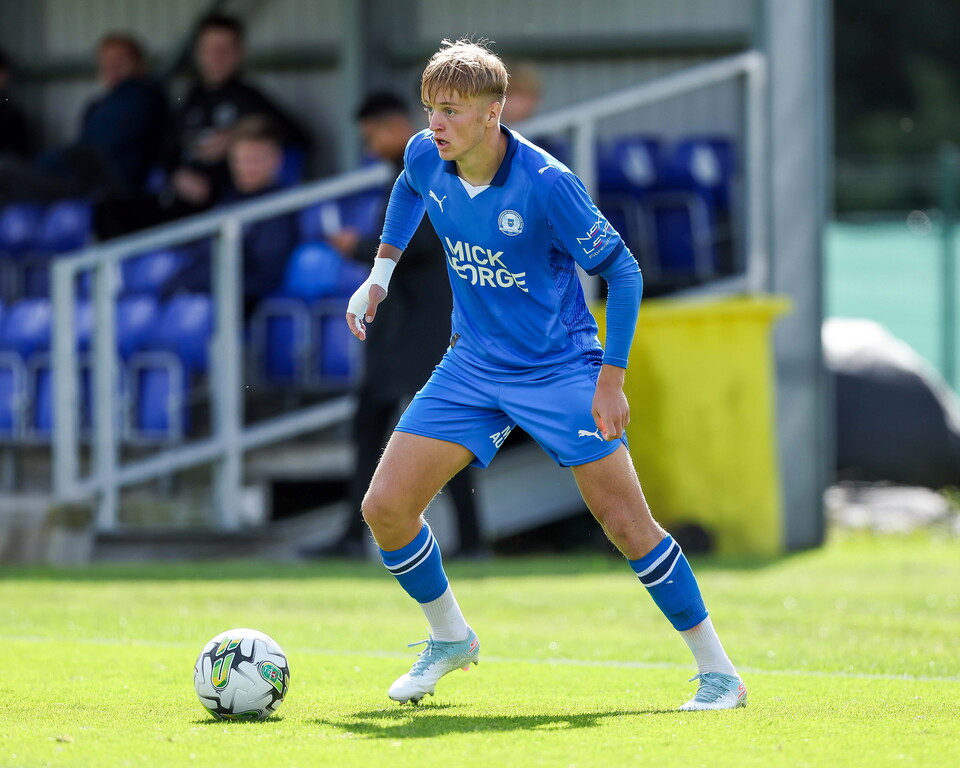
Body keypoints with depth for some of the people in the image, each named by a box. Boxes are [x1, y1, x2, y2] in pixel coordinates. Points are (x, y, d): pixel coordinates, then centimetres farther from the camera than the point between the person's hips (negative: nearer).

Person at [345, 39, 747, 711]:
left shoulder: (547, 183, -25)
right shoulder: (426, 157, -9)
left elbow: (623, 272, -15)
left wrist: (611, 379, -19)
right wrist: (381, 272, 14)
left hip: (560, 370, -5)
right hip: (473, 366, 5)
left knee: (626, 522, -11)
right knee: (385, 507, -4)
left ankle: (718, 673, 1)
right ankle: (450, 638, 22)